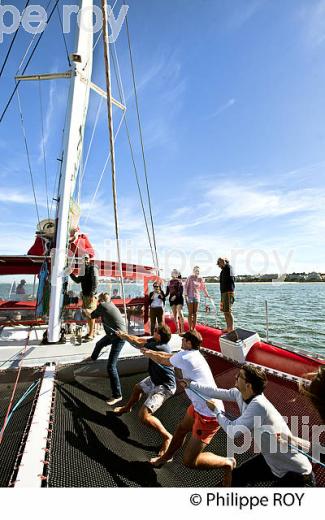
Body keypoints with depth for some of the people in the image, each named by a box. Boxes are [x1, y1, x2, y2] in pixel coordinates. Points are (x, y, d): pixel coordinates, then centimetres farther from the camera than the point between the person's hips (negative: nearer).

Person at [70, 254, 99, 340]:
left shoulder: (93, 268, -7)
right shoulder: (83, 269, 17)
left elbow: (95, 282, -15)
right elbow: (77, 281, 22)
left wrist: (92, 294, -22)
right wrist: (71, 273, 11)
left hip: (91, 295, -8)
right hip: (85, 295, 8)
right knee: (87, 314, 11)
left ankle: (91, 335, -1)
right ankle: (90, 333, 20)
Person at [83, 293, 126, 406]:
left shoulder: (102, 306, -16)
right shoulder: (110, 304, 5)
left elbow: (92, 316, 1)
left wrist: (86, 311, 21)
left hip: (118, 337, -10)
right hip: (113, 334, 10)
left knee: (111, 366, -10)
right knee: (99, 344, 36)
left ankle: (117, 395, -1)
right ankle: (93, 358, 69)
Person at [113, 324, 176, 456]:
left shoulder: (160, 347, -32)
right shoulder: (158, 341, -9)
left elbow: (138, 343, -19)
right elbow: (141, 339, 2)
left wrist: (125, 336, -3)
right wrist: (126, 335, -1)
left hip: (164, 386, -10)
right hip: (155, 379, 10)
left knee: (144, 415, -18)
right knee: (138, 387, 31)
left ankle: (167, 437, 0)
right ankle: (127, 407, 60)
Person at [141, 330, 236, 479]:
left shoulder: (185, 356, -21)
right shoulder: (193, 354, 5)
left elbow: (163, 360, -2)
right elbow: (168, 355, 20)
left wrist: (149, 355, 15)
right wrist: (152, 352, 28)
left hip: (209, 415, -10)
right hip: (199, 406, 10)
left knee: (189, 461, 0)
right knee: (181, 429, 28)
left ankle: (227, 462, 16)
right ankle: (167, 456, 52)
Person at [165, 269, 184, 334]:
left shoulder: (179, 281, -3)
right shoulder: (169, 282, 12)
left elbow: (181, 291, -10)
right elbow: (167, 291, 13)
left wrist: (175, 296, -22)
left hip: (179, 298, -5)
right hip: (172, 299, 5)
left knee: (180, 313, -12)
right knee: (174, 314, 7)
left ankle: (182, 329, -8)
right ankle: (177, 330, 14)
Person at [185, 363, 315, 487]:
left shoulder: (258, 406, -36)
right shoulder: (240, 394, -11)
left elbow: (233, 431, -28)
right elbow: (217, 392, 2)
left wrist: (216, 409, -11)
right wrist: (190, 384, 8)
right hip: (270, 460, 8)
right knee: (234, 478, 15)